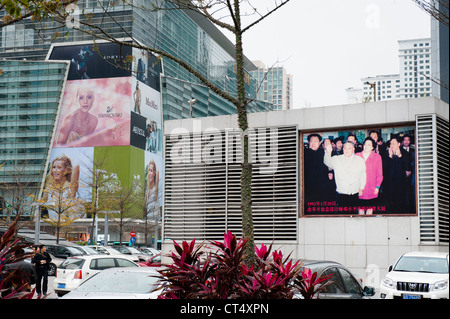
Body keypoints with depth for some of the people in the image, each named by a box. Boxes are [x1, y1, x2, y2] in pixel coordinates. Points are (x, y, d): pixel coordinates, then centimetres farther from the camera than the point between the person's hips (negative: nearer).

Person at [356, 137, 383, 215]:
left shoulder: (377, 157, 2)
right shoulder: (357, 156, 5)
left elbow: (379, 174, 4)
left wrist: (377, 187, -1)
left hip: (371, 190, -1)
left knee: (370, 208, 2)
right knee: (360, 208, 3)